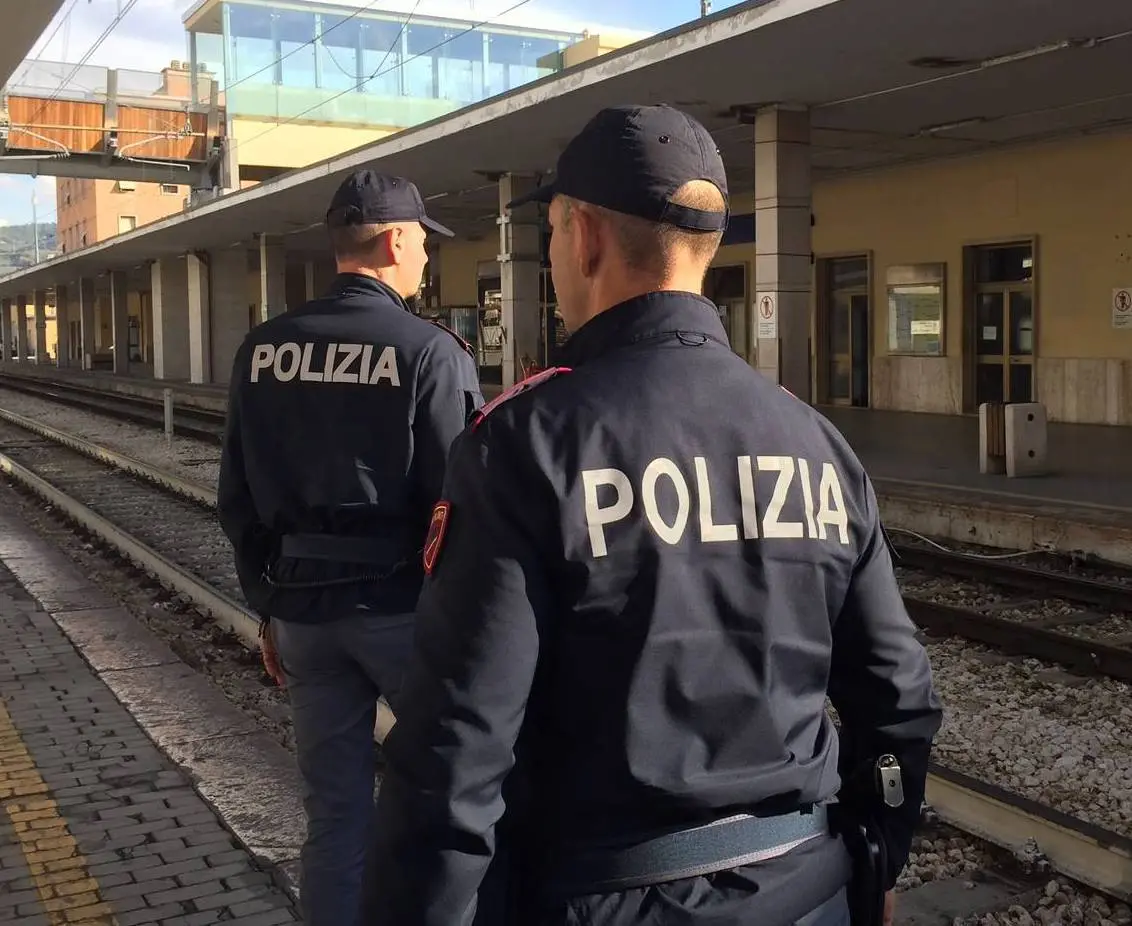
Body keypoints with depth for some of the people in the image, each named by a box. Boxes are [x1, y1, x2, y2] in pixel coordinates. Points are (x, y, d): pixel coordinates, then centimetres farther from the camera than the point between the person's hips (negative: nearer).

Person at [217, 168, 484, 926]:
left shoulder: (263, 349, 4)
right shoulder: (430, 351, -12)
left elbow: (240, 500, 8)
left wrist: (270, 607, 17)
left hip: (303, 605, 5)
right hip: (402, 604, -4)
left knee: (336, 807, 14)